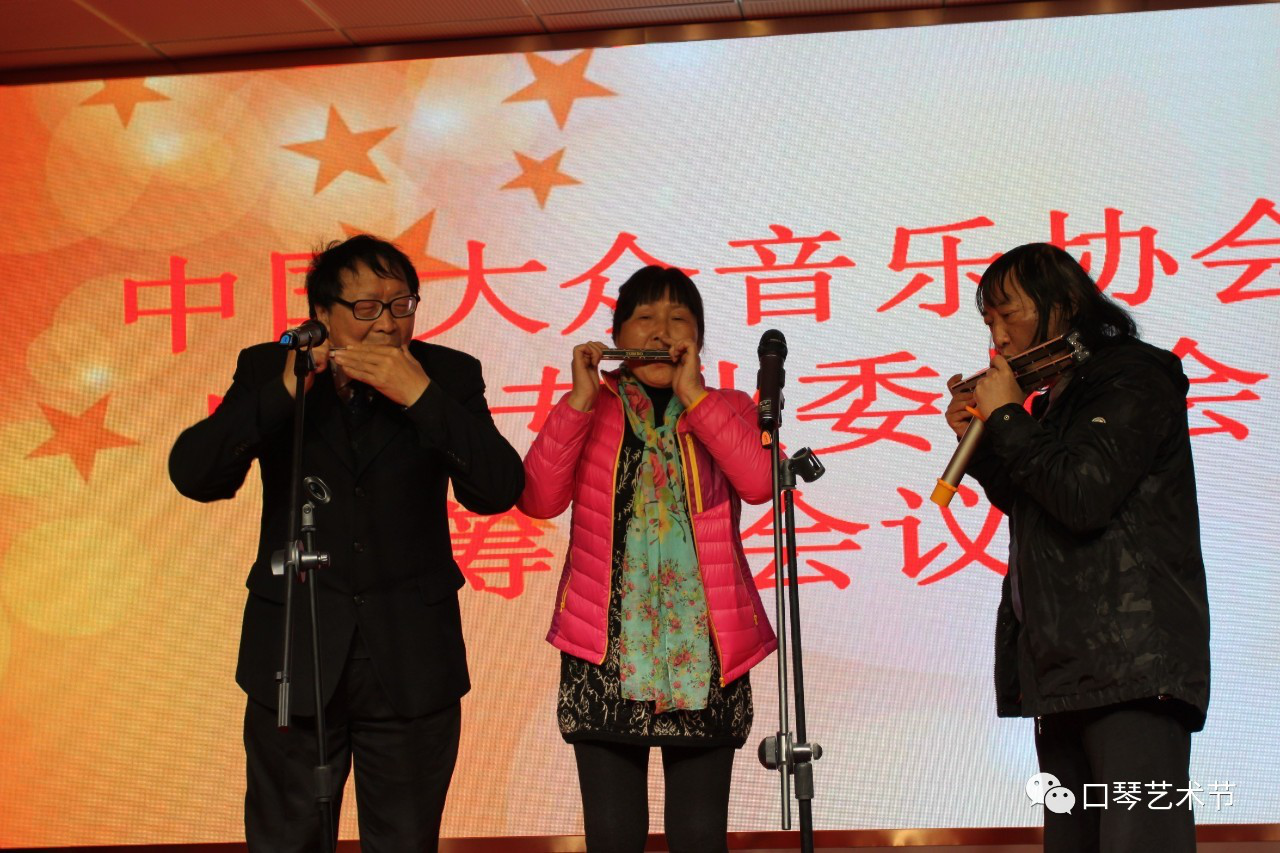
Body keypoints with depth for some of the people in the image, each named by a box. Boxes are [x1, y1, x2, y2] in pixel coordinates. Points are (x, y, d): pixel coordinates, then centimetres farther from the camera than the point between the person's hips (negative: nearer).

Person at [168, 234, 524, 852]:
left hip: (410, 662, 0)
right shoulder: (267, 370, 1)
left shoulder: (448, 376, -1)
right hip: (295, 658, 0)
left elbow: (499, 490, -13)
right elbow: (193, 474, -10)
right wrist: (285, 392, -21)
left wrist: (420, 397, -22)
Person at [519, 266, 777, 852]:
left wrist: (692, 394, -9)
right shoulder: (589, 412, 10)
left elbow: (761, 481, -11)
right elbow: (538, 498, -7)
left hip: (704, 648, 0)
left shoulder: (727, 410, 11)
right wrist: (580, 400, -9)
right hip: (606, 649, 0)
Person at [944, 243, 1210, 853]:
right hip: (1065, 665, 9)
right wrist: (978, 441, 13)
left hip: (1130, 662, -9)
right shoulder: (1057, 398, 21)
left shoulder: (1133, 379, -6)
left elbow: (1082, 496, -20)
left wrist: (1006, 418, -7)